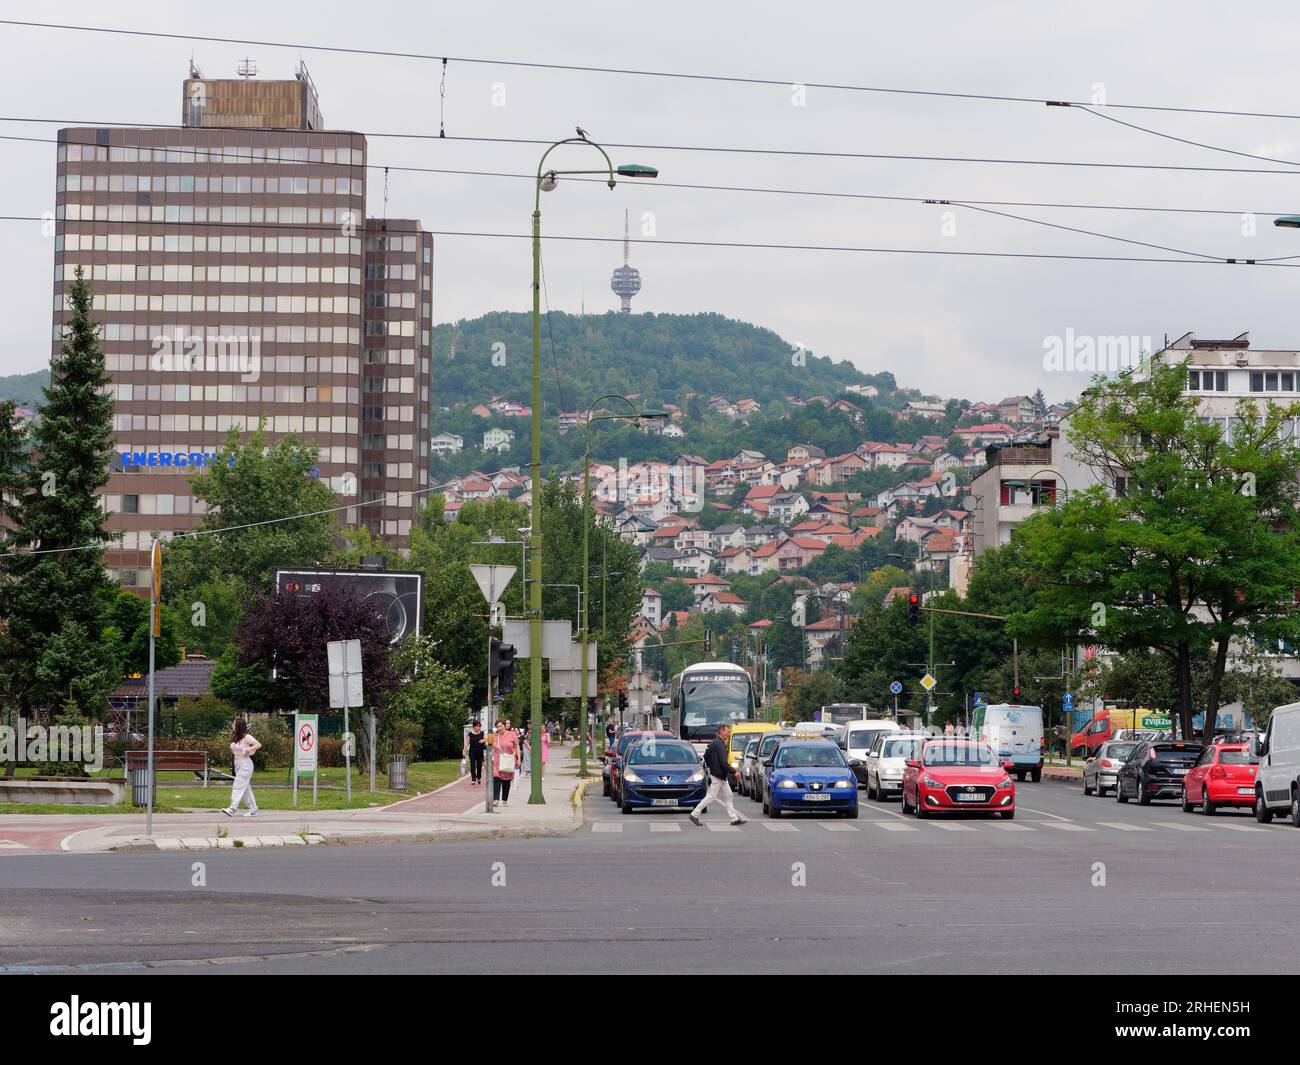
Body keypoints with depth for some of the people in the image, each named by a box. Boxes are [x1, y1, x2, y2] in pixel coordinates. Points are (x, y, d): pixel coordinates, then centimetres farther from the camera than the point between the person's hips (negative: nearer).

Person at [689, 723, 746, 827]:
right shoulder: (719, 744, -20)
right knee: (711, 796, -4)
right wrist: (734, 771, -18)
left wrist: (711, 766, 23)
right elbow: (723, 762, -25)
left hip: (722, 776, 10)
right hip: (718, 776, -10)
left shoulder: (714, 742, 11)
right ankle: (694, 815, 2)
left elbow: (706, 755, 20)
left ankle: (734, 818, 13)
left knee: (728, 796, 11)